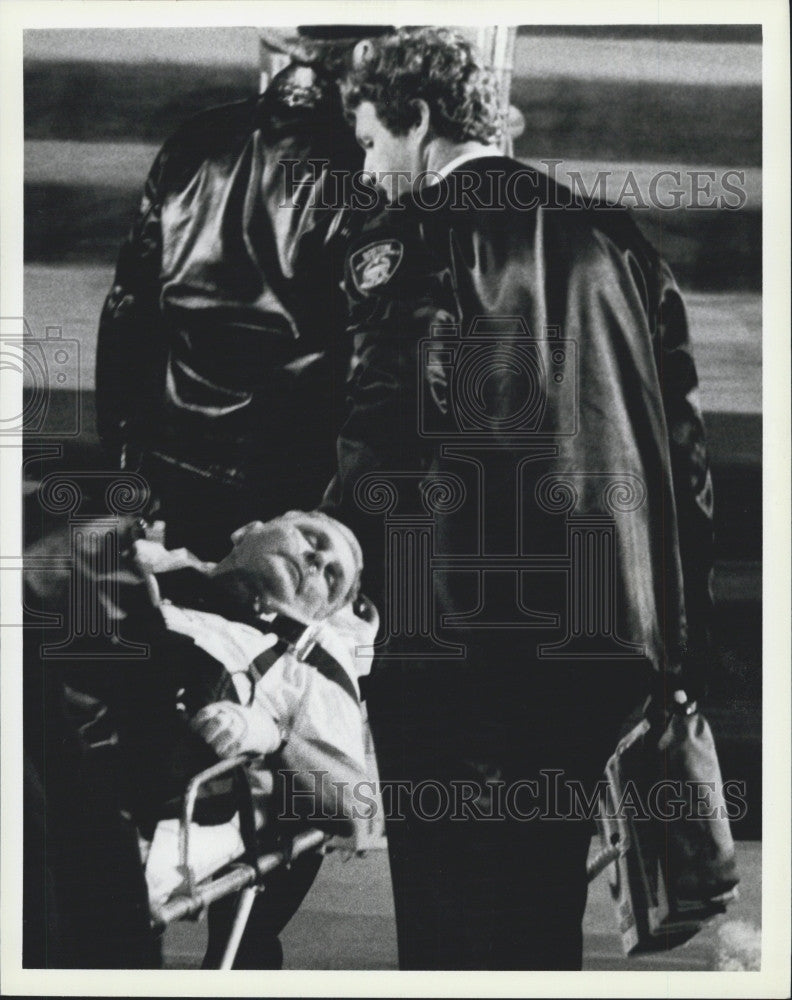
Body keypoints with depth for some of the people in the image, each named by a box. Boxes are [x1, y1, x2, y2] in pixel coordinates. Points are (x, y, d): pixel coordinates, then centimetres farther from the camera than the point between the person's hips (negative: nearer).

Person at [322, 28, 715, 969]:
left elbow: (381, 438, -13)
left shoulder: (413, 235, -2)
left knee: (450, 903, 6)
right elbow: (684, 442, 13)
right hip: (606, 634, 6)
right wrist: (685, 637, 18)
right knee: (545, 901, 19)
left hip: (454, 636, -5)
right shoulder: (613, 235, 14)